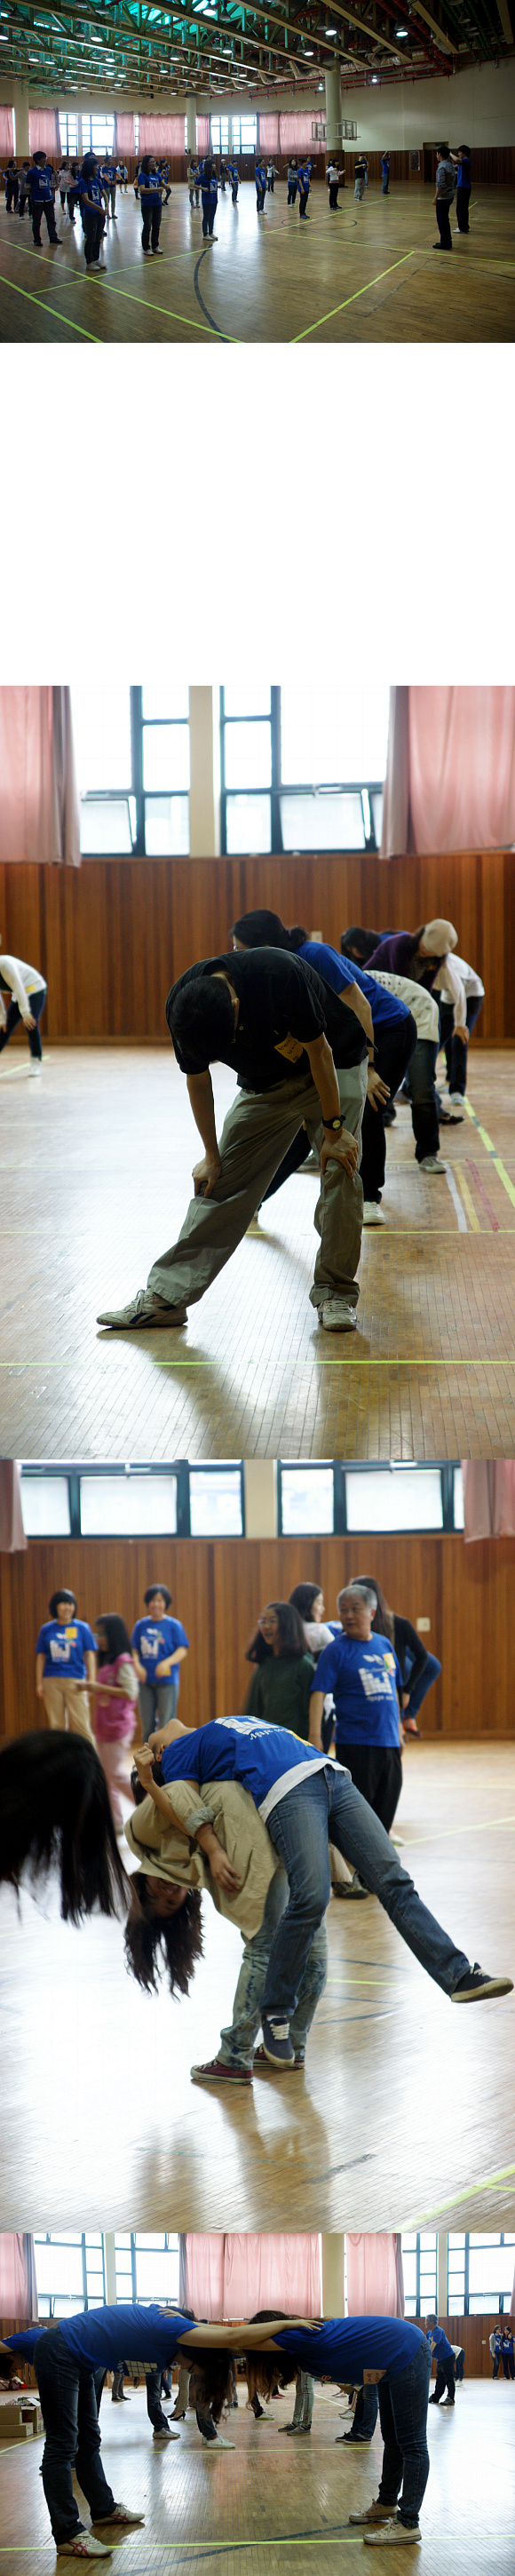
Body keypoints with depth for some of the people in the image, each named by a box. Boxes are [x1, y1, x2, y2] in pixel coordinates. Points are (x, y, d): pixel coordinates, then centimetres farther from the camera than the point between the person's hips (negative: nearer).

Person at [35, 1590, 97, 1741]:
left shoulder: (82, 1628, 2)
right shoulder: (46, 1629, 7)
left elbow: (89, 1655, 2)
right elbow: (41, 1657, 10)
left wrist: (91, 1680, -6)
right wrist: (39, 1683, 6)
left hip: (75, 1682, -2)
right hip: (51, 1681, 2)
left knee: (81, 1725, -8)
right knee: (55, 1726, 6)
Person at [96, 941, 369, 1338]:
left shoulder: (279, 975, -38)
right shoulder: (182, 1006, -23)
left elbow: (319, 1052, -26)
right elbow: (198, 1081, -6)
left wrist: (333, 1130, -21)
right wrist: (212, 1155, 1)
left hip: (333, 1068, -3)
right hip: (265, 1082, 3)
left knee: (341, 1171, -17)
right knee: (224, 1182, -3)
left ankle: (336, 1295, -6)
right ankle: (166, 1297, 0)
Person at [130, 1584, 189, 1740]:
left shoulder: (174, 1625, -2)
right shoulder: (141, 1625, 8)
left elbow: (182, 1651, -6)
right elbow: (134, 1650, 8)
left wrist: (167, 1663, -22)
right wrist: (137, 1666, -12)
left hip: (167, 1681, -4)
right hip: (145, 1681, 4)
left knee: (166, 1725, -7)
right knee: (147, 1726, 8)